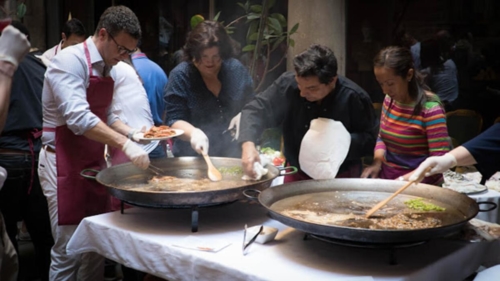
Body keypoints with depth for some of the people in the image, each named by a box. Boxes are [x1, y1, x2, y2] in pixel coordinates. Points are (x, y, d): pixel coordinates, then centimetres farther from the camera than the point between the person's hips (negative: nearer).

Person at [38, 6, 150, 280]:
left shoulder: (106, 68, 12)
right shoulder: (69, 61, -15)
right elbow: (78, 117, -28)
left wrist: (130, 133, 4)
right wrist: (124, 144, -33)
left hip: (94, 163, 8)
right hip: (64, 164, -8)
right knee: (69, 250, -3)